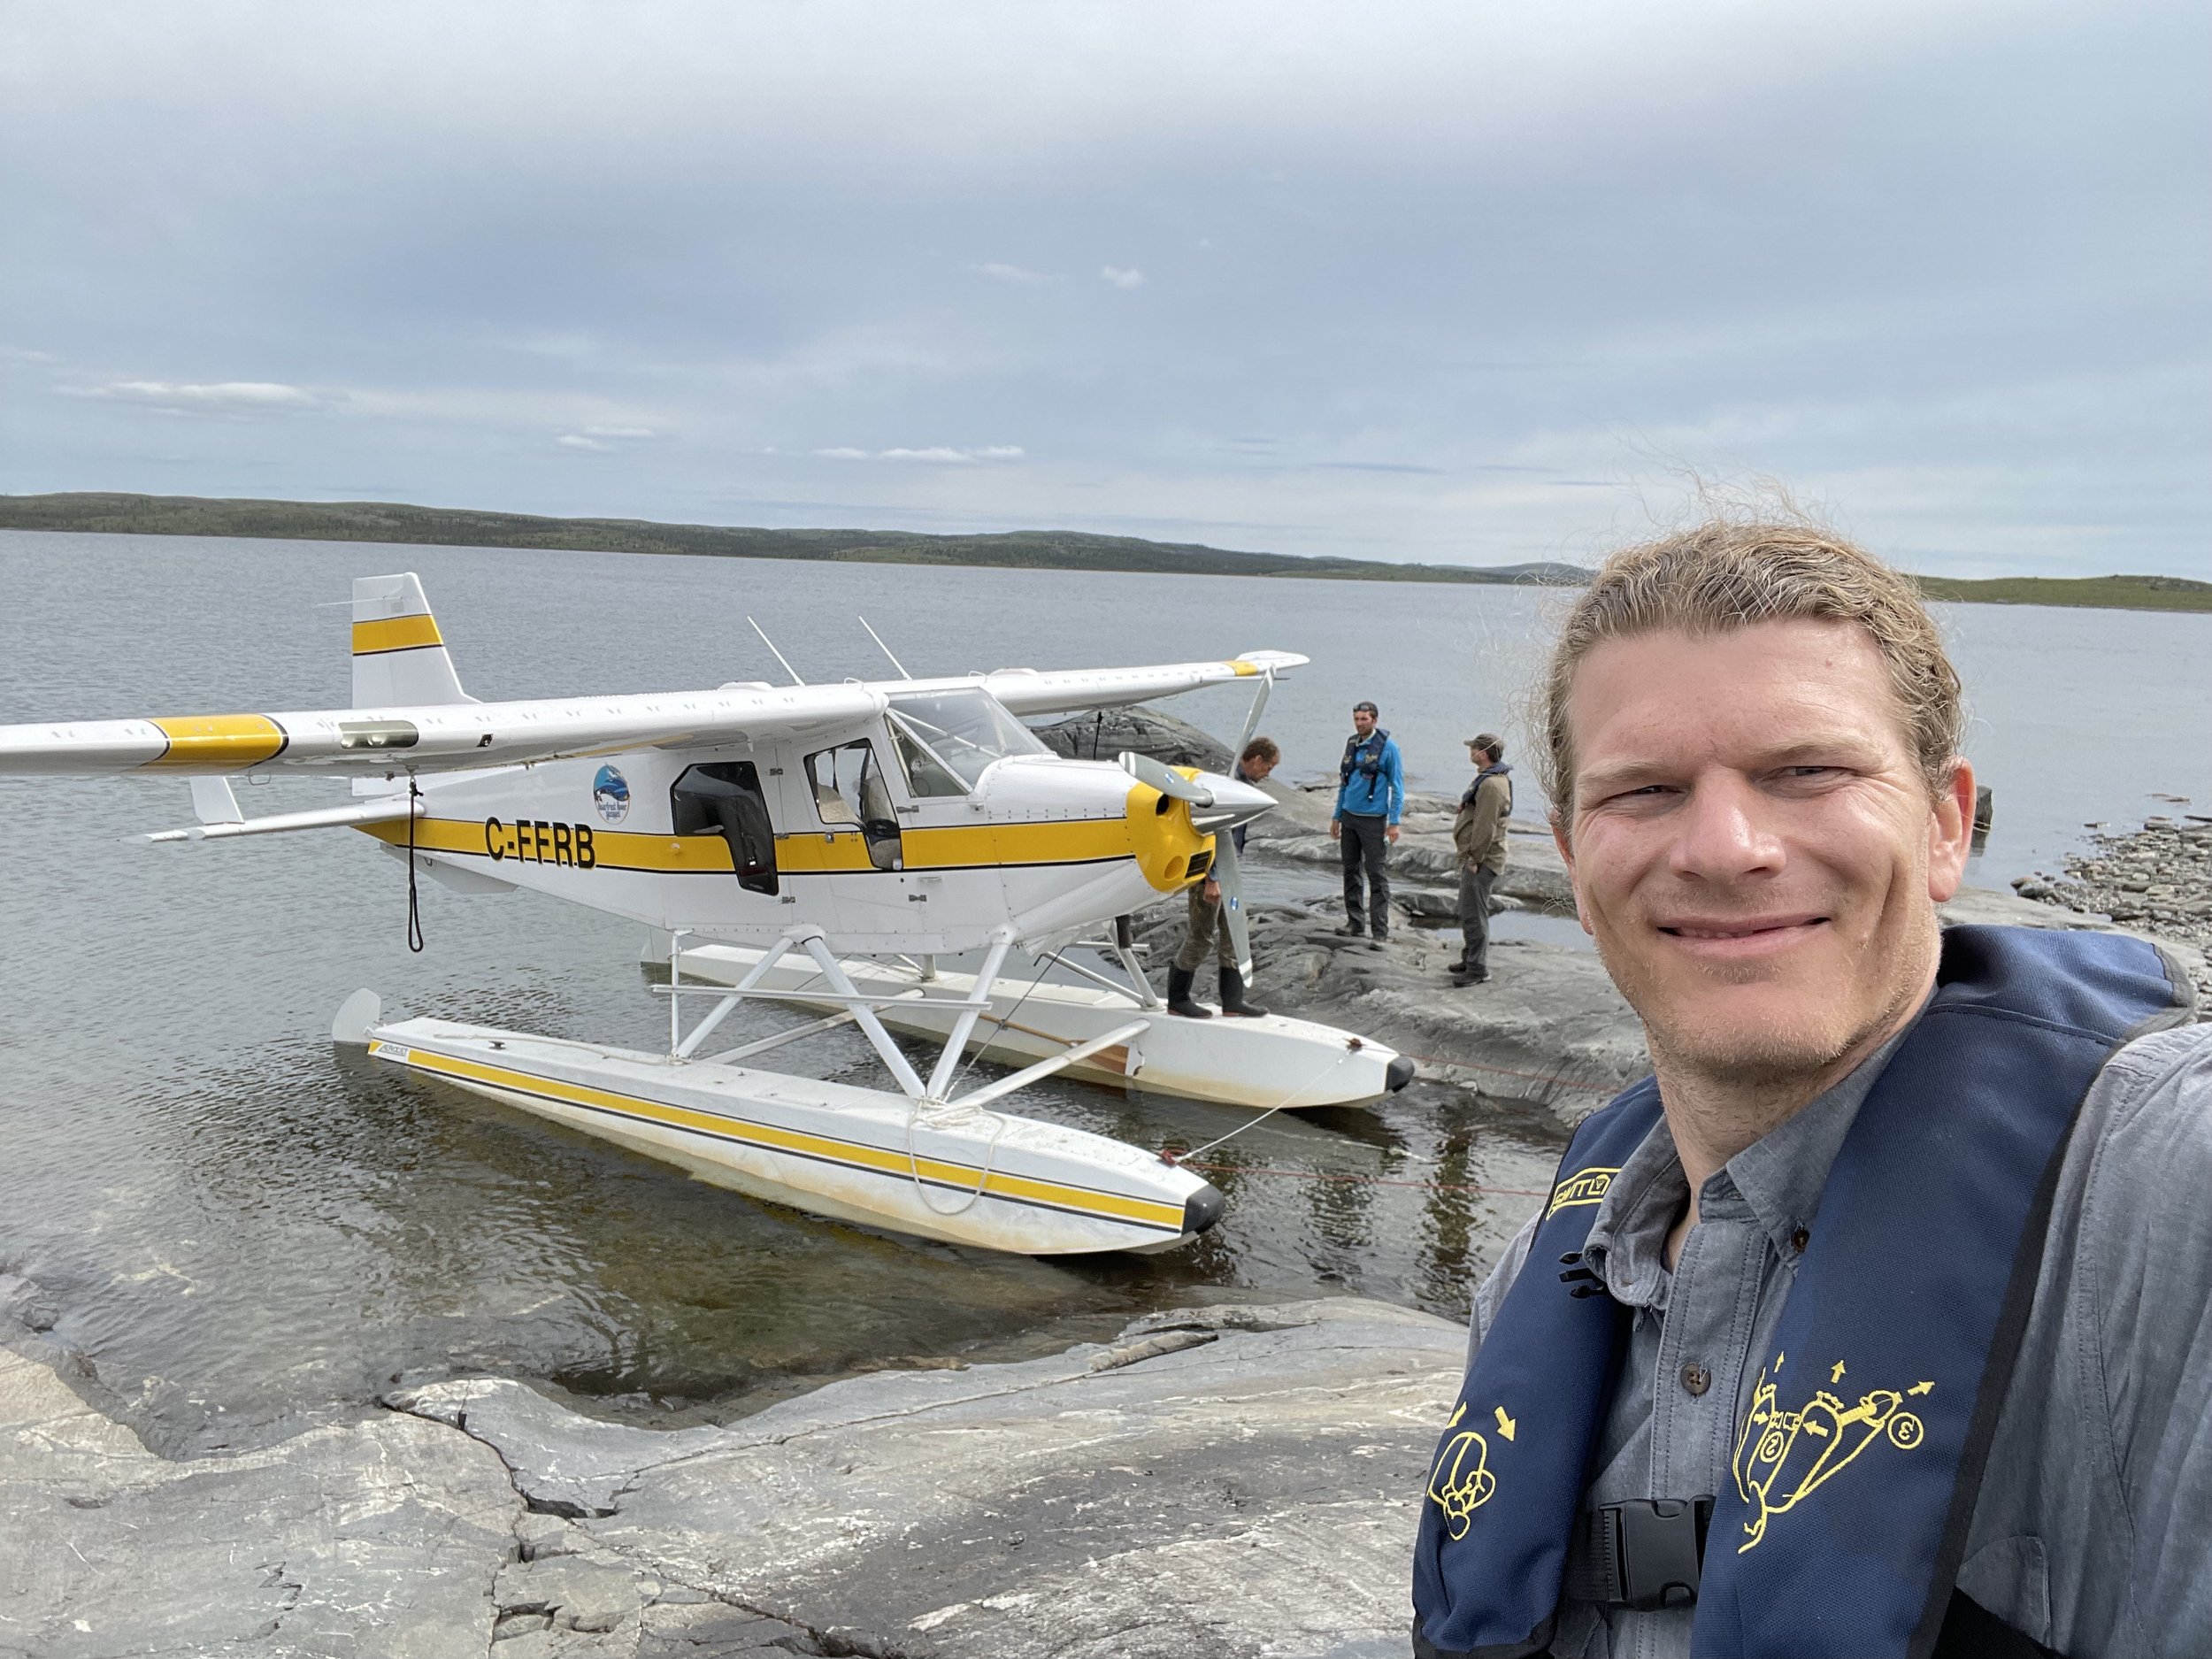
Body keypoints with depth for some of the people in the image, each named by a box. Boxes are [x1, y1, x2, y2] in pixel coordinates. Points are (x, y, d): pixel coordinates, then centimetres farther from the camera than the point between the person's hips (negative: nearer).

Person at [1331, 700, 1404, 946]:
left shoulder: (1387, 747, -8)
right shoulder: (1351, 744, 9)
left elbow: (1397, 786, -7)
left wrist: (1394, 822, -12)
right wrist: (1336, 817, 16)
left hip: (1373, 819, -6)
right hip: (1349, 817, 6)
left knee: (1376, 874, -5)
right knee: (1350, 870, 11)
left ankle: (1380, 931, -3)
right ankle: (1355, 922, 22)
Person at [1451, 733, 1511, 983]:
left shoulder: (1492, 785, -22)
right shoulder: (1486, 778, 14)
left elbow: (1485, 828, -25)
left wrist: (1474, 859, -20)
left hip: (1482, 861, -11)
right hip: (1475, 857, 11)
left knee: (1474, 914, -6)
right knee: (1469, 912, 20)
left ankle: (1478, 969, 0)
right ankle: (1470, 959, 31)